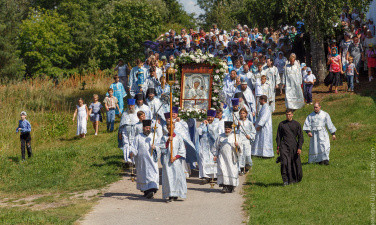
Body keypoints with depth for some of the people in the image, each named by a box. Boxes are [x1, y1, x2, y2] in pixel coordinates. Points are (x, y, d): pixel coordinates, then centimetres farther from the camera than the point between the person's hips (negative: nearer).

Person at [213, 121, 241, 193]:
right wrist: (215, 155, 6)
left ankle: (231, 186, 9)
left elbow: (240, 148, 4)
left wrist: (238, 145, -18)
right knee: (223, 170, -12)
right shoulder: (220, 136, 11)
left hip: (231, 157, 0)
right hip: (222, 157, 0)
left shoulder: (235, 136, 8)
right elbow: (216, 147, 16)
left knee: (232, 171, -2)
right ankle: (225, 186, -13)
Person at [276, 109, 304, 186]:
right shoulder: (281, 124, 7)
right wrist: (278, 148, 7)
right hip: (284, 146, 0)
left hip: (294, 146, 0)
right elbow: (279, 137, 12)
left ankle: (296, 179, 26)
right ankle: (286, 180, -12)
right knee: (284, 163, -16)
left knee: (296, 164, 5)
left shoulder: (297, 124, 5)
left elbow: (300, 137, 5)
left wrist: (299, 148, -6)